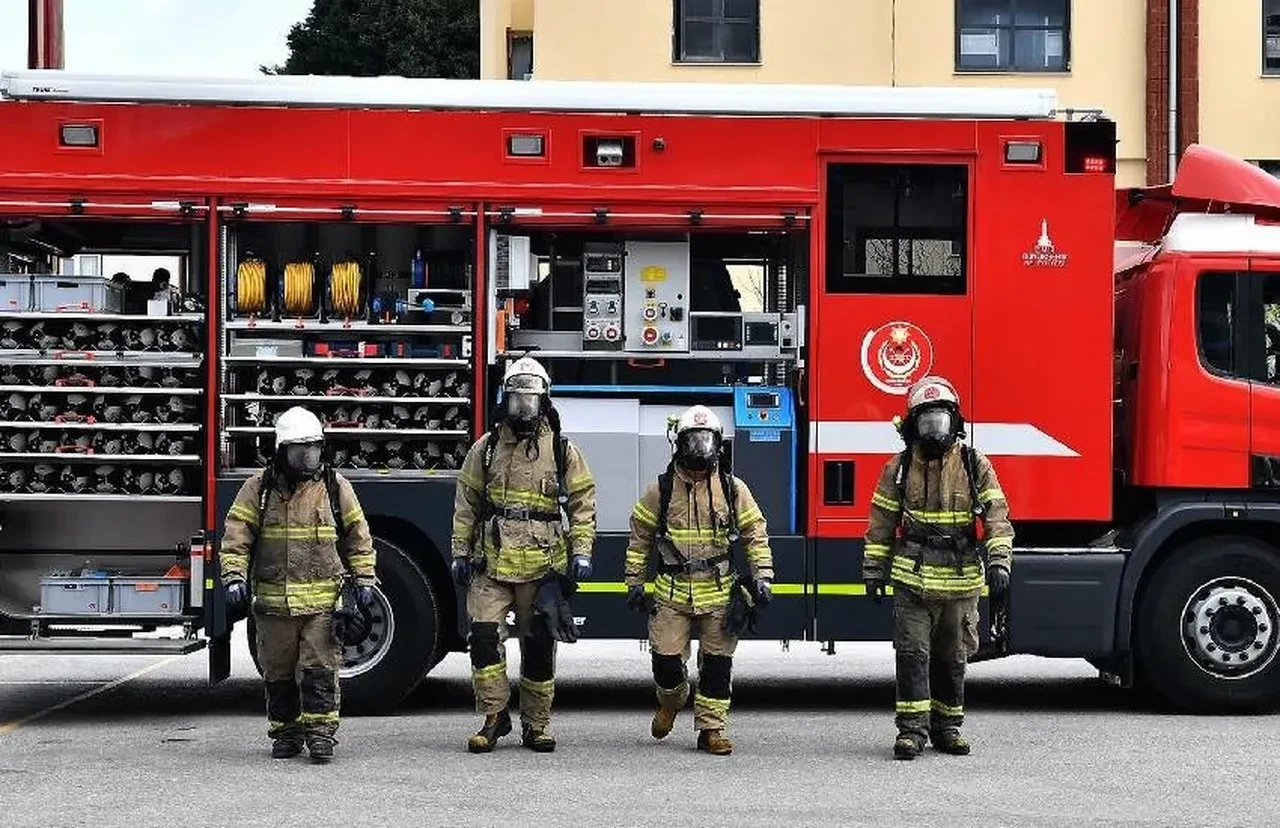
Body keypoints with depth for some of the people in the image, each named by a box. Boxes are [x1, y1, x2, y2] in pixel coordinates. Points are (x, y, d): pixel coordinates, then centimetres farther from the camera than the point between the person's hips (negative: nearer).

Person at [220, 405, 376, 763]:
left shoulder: (335, 486, 6)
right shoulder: (259, 487, 3)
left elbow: (358, 538, 11)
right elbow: (236, 536, 1)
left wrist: (364, 580, 5)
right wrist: (234, 578, -11)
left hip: (323, 602, -1)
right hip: (273, 600, 1)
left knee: (319, 669, -7)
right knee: (279, 673, 9)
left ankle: (321, 732, -2)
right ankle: (286, 733, 20)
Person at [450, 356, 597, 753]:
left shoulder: (563, 451, 5)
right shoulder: (486, 448, 8)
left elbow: (583, 503, 7)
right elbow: (465, 504, 11)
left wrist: (581, 553, -2)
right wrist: (460, 553, 7)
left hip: (542, 567, 0)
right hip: (491, 564, 1)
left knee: (539, 646, 5)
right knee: (485, 636, -11)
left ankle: (536, 724, 16)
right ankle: (494, 717, 0)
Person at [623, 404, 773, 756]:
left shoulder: (732, 489, 3)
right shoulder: (661, 489, 2)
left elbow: (756, 535, 8)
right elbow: (639, 538, 9)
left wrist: (762, 578, -1)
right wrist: (635, 583, 7)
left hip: (719, 594, 0)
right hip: (672, 592, 0)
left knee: (717, 662, 1)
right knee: (666, 658, -2)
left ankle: (711, 728, 12)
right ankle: (671, 700, 30)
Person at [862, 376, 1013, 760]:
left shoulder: (975, 465, 1)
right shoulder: (899, 468, 3)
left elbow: (997, 516, -2)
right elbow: (881, 523, 8)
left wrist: (999, 562, -13)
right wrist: (874, 572, 6)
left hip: (961, 584, 1)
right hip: (913, 582, -1)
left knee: (952, 659, 10)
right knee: (913, 655, -6)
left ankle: (946, 728, 21)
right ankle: (912, 729, -3)